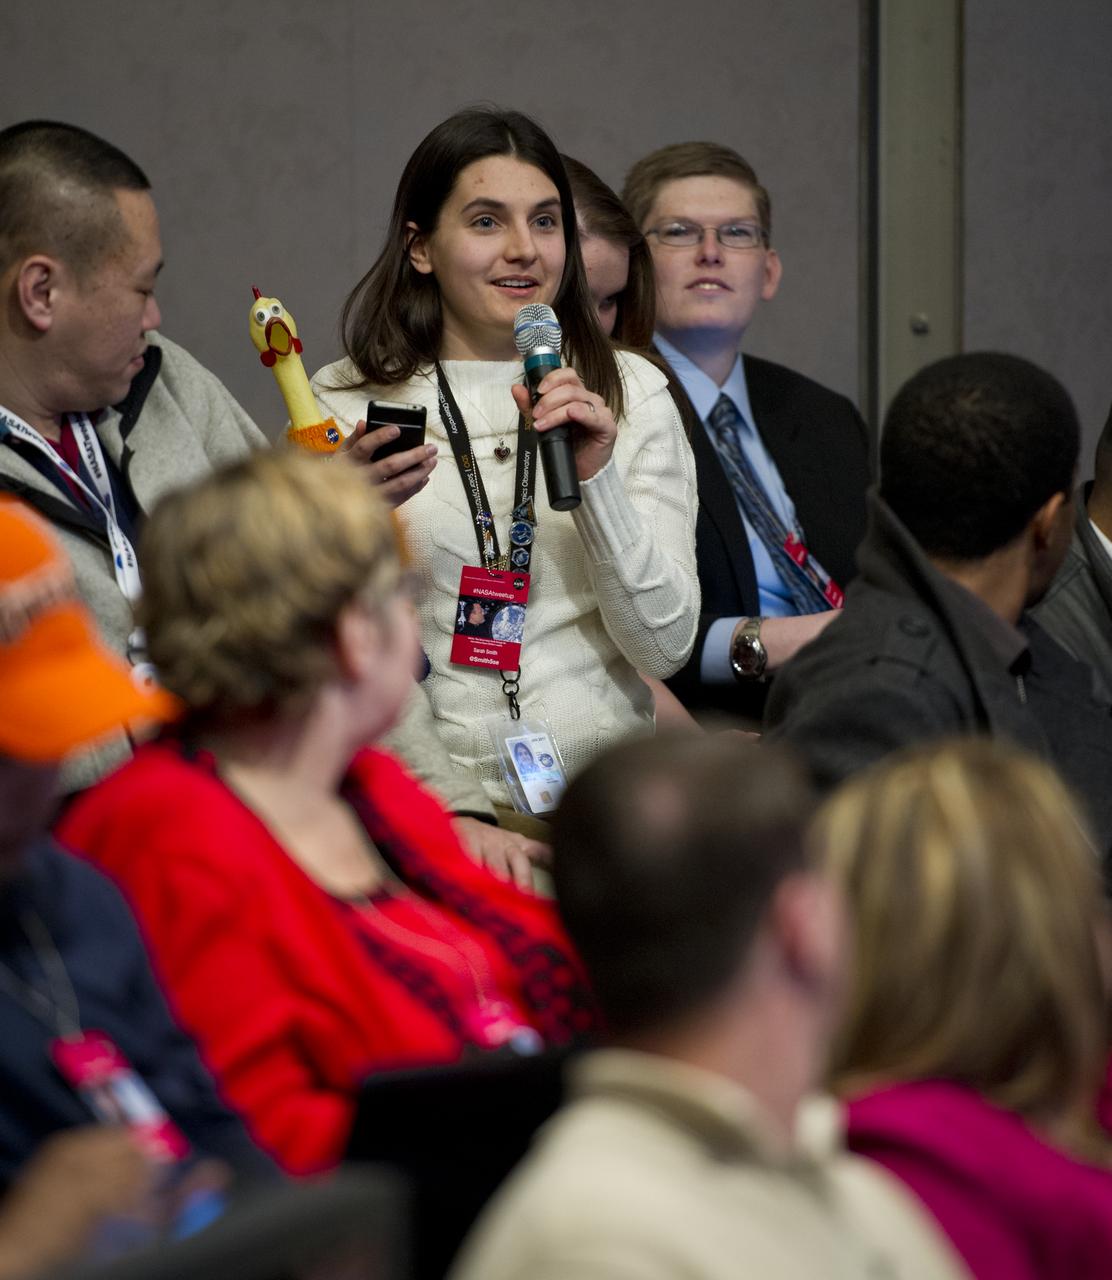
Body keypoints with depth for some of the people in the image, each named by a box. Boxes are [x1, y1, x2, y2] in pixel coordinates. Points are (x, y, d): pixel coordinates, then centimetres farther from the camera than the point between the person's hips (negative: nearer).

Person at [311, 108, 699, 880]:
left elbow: (665, 648, 5)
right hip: (426, 799, -1)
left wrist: (596, 477, -7)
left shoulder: (633, 395, 11)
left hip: (604, 789, 1)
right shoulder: (348, 406, 7)